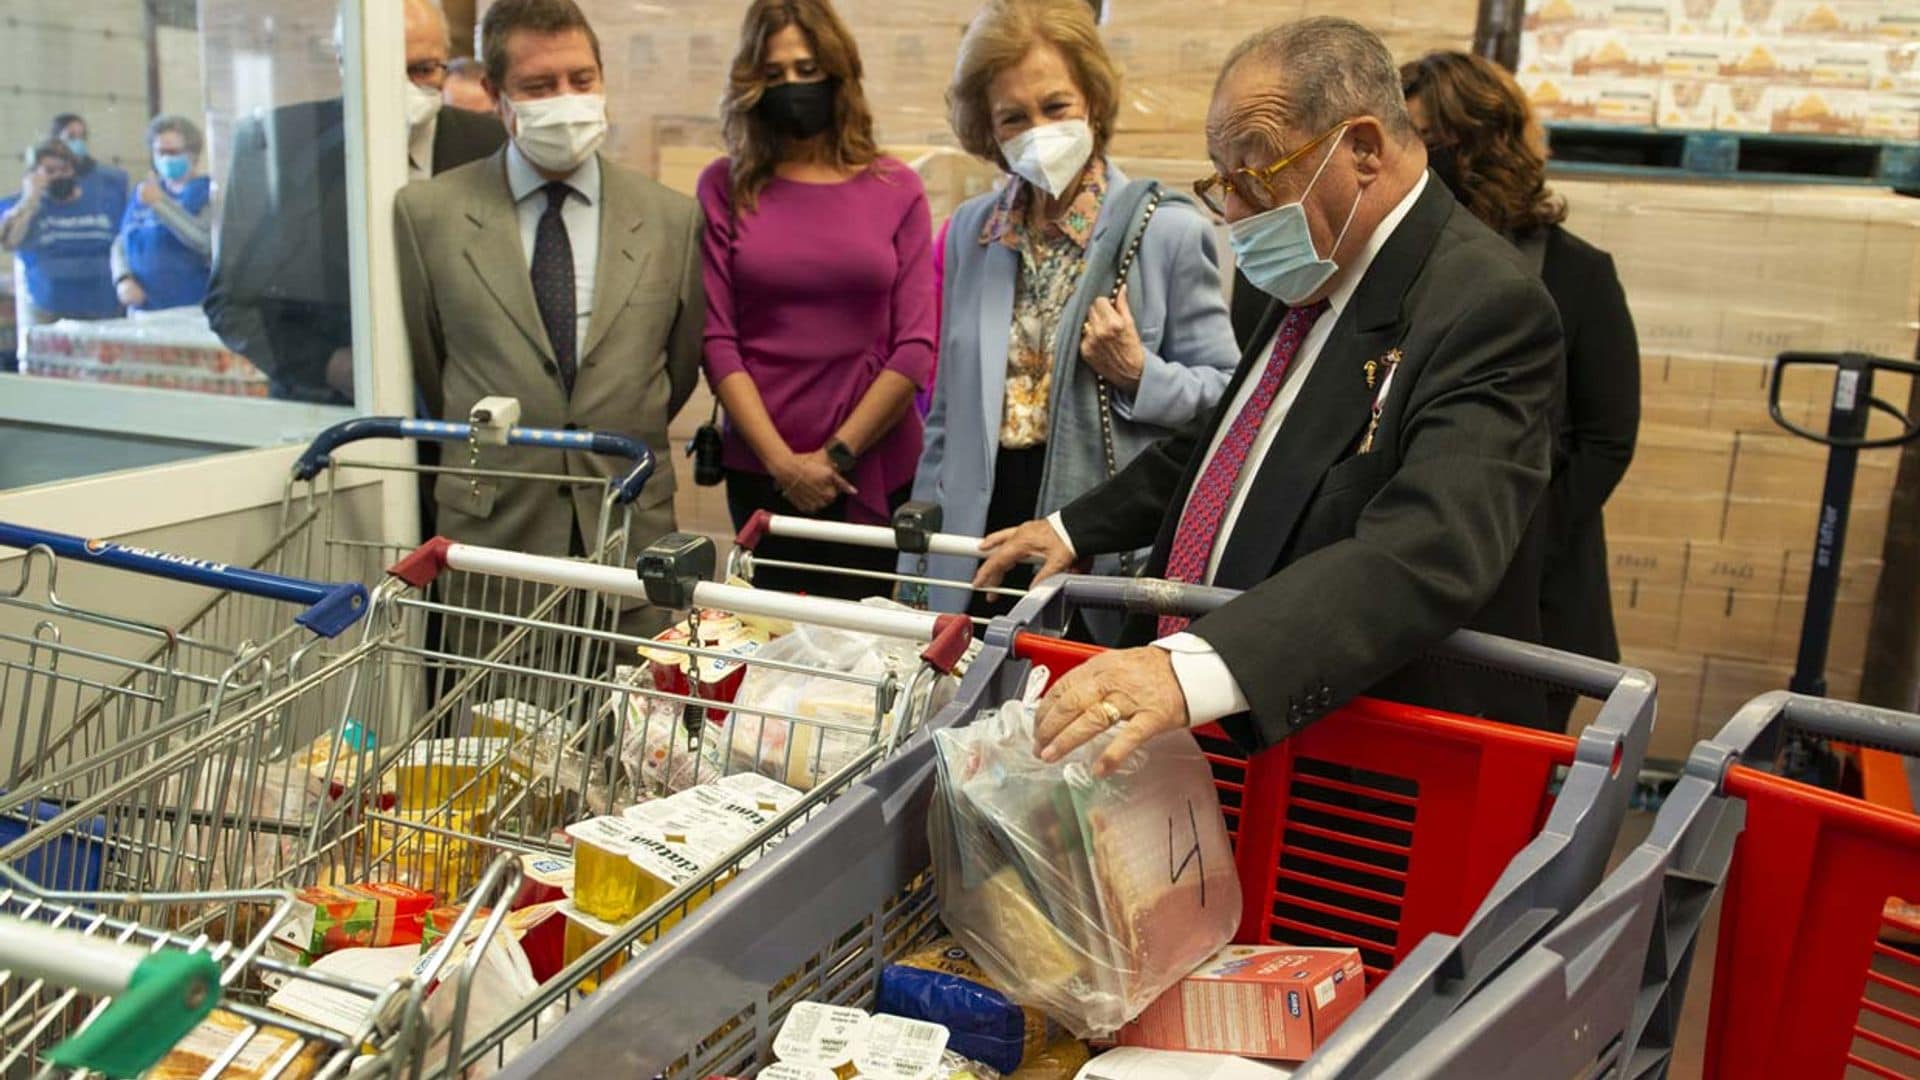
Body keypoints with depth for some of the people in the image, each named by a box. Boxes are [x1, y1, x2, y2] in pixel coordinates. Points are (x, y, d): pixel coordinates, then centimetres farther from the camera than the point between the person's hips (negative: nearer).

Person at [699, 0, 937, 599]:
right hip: (758, 469, 0)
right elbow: (717, 340, -3)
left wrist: (837, 454, -9)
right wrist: (781, 459, -11)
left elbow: (916, 347, -3)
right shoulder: (724, 186, 2)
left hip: (876, 471, 0)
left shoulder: (897, 188, 2)